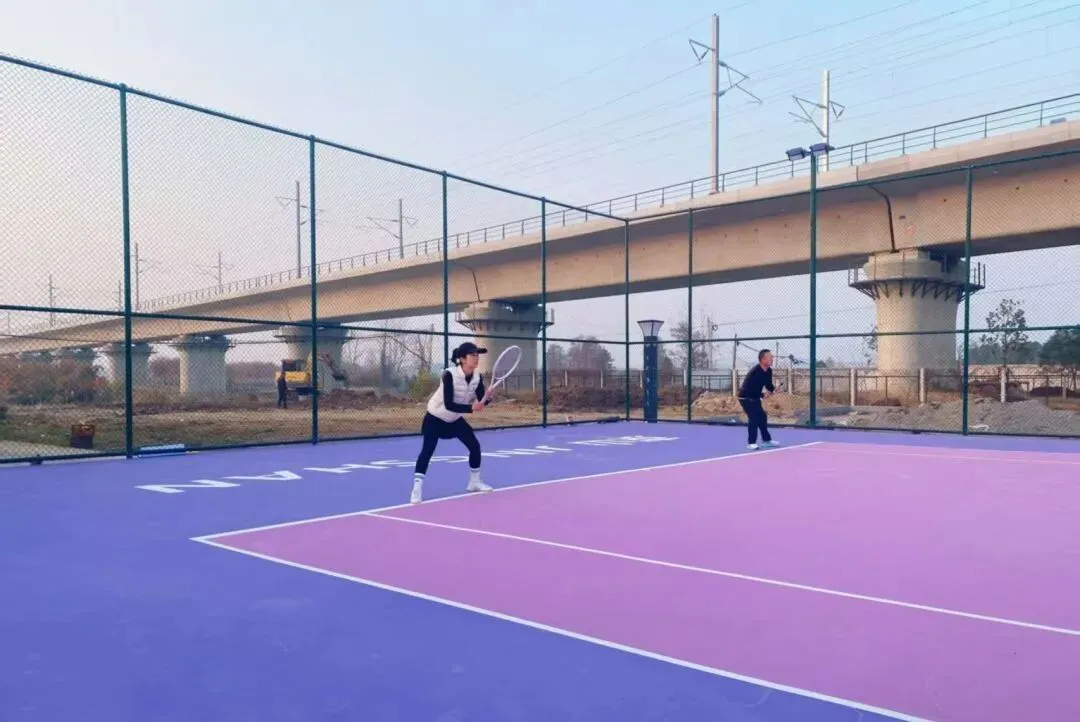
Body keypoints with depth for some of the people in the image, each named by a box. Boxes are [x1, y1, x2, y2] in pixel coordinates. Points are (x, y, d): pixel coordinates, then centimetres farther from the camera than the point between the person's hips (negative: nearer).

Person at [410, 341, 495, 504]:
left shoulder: (477, 377, -14)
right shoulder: (449, 375, -32)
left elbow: (480, 401, -12)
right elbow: (449, 404, -37)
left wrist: (487, 399, -35)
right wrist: (471, 408, -48)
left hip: (455, 419, 6)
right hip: (435, 418, -6)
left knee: (475, 446, 3)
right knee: (427, 450, -19)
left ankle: (474, 482, 23)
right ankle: (416, 490, -17)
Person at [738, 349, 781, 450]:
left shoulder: (769, 371, -2)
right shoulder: (755, 372, -28)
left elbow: (768, 384, 5)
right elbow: (749, 389, -31)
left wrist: (773, 389, -18)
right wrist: (763, 394, -40)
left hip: (755, 398, 9)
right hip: (746, 397, -9)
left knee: (762, 417, 12)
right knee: (754, 417, -16)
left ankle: (766, 439, 25)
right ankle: (751, 443, -11)